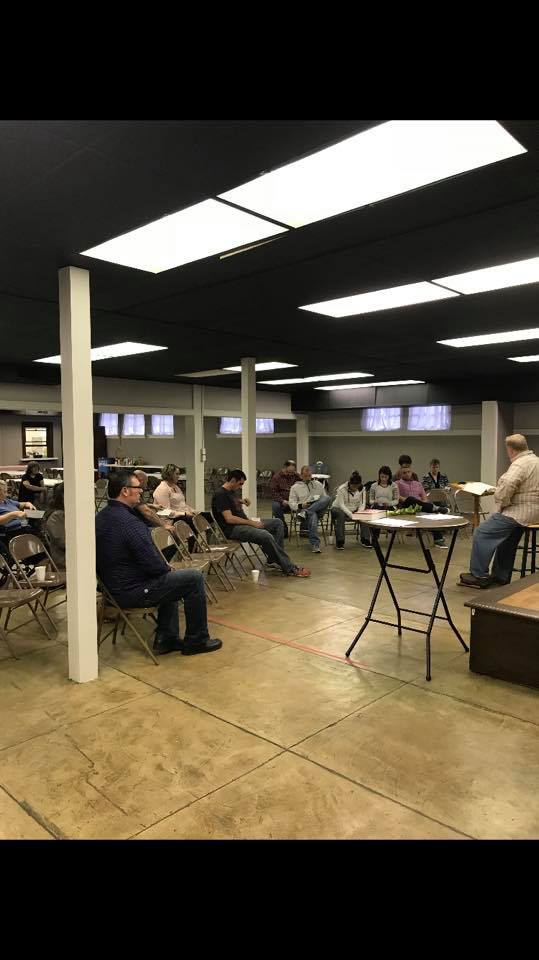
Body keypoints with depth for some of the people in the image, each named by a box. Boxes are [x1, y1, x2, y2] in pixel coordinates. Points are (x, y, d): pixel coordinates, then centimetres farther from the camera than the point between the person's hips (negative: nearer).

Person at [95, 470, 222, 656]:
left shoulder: (100, 517, 5)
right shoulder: (129, 522, -26)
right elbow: (153, 565, -24)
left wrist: (165, 567, 11)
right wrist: (167, 568, 0)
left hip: (112, 587, 10)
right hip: (133, 592, -10)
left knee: (170, 578, 29)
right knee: (194, 579, -2)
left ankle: (166, 639, 27)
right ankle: (196, 641, 11)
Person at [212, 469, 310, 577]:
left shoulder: (230, 492, 17)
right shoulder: (220, 494, -13)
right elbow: (229, 519, -21)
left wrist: (240, 501, 17)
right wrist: (251, 522, -17)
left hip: (243, 523, 11)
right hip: (232, 529, -11)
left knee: (277, 522, 3)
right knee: (266, 536, -31)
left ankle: (273, 558, -5)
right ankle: (289, 569, -23)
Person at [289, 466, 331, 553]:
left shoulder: (318, 484, 22)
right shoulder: (295, 487, 13)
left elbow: (324, 498, 21)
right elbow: (292, 504, 5)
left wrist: (321, 504, -4)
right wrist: (301, 506, -16)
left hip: (318, 509, 3)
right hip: (302, 509, -3)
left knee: (328, 498, -29)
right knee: (312, 515, -41)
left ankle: (305, 512, -40)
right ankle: (315, 545, -44)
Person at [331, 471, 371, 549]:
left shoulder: (362, 489, -8)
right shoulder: (342, 489, -21)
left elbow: (362, 503, -7)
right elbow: (341, 505, -25)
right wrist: (351, 515, -38)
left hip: (354, 510, 4)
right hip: (338, 509, -4)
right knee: (341, 514, -37)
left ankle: (365, 540, -12)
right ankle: (339, 542, -30)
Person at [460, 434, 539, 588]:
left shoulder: (519, 464, -17)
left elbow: (506, 486, -33)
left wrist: (501, 504, -16)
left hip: (519, 512, -10)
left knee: (482, 534, -7)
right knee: (506, 540, 24)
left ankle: (478, 575, -3)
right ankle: (501, 576, 32)